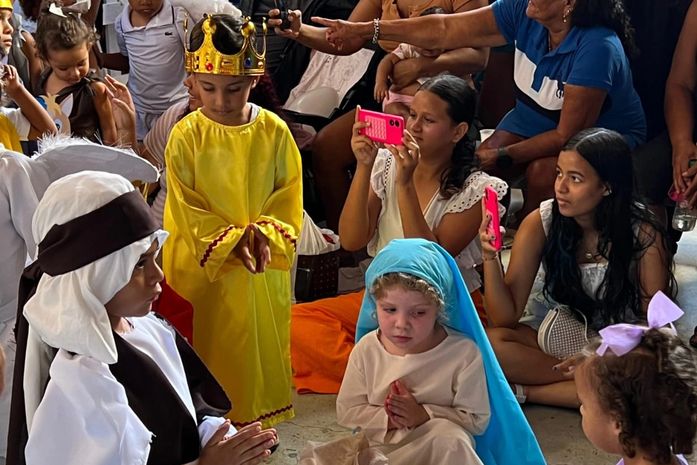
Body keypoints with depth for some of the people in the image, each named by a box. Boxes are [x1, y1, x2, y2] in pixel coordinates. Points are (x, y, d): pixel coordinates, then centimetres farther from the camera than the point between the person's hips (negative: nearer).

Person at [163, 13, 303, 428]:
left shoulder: (275, 132, -6)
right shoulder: (186, 136, -9)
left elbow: (289, 199, -2)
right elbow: (186, 208, -9)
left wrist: (263, 232, -19)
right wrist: (232, 241, -19)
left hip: (263, 272, 2)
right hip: (204, 269, -1)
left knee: (261, 349, 13)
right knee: (209, 353, 8)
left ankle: (260, 420, 32)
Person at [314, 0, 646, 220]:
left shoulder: (597, 48, -35)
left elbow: (567, 136, -29)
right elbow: (447, 30, -15)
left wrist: (503, 156, -22)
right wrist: (366, 31, -16)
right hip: (537, 115, 6)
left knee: (542, 171, -33)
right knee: (478, 165, -17)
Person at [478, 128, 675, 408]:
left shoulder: (644, 236, -18)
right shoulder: (540, 223, -13)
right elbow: (505, 318, -13)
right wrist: (490, 257, -29)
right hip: (550, 335, 1)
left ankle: (524, 391, -20)